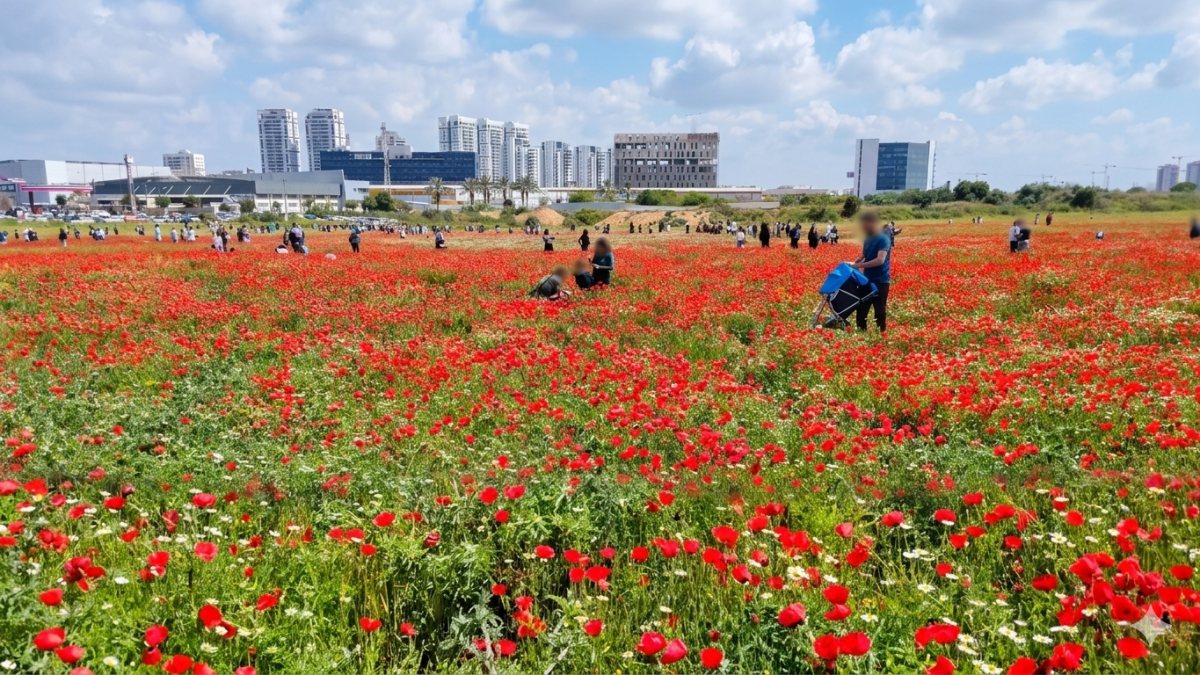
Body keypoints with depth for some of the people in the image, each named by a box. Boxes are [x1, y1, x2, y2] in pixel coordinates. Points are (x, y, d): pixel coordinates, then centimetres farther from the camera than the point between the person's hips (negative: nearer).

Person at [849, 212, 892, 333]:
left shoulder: (883, 239, -14)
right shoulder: (867, 240, 9)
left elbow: (880, 260, -25)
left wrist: (858, 265, -26)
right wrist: (854, 263, 0)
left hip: (881, 281, -7)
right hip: (867, 280, 7)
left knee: (879, 311, -1)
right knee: (861, 308, 8)